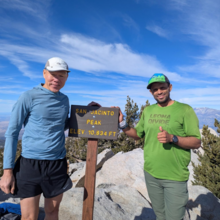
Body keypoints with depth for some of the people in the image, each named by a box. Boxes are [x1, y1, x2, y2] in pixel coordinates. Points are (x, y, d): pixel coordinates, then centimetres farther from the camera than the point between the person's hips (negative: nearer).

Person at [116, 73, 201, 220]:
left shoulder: (184, 110, -8)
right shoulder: (147, 111, 5)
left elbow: (196, 142, -9)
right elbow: (137, 134, 11)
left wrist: (172, 138, -25)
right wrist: (122, 124, -3)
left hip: (175, 178, -4)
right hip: (150, 174, 4)